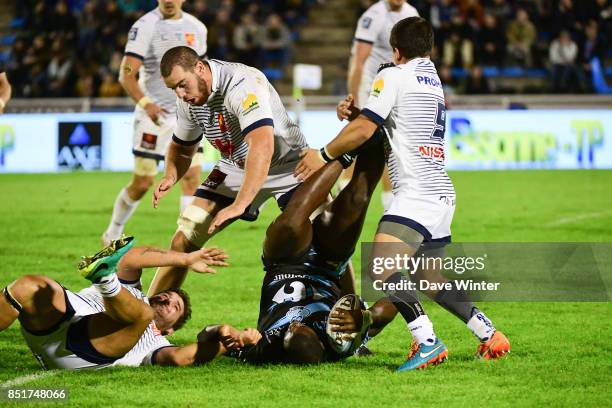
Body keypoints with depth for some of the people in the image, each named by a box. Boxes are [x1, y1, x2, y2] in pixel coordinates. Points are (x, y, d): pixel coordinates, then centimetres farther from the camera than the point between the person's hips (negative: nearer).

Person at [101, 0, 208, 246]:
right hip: (154, 115, -5)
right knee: (142, 183, -1)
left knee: (192, 177, -6)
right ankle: (112, 235, 20)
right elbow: (126, 75, -17)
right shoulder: (145, 27, -11)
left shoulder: (196, 28, 7)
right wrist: (146, 104, -31)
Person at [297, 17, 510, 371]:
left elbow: (363, 129, -7)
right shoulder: (434, 82, 23)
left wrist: (324, 155, 5)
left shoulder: (395, 76, -3)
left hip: (418, 193, -10)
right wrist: (357, 111, 20)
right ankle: (491, 335, 21)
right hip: (442, 194, 10)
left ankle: (428, 343, -31)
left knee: (382, 269, -22)